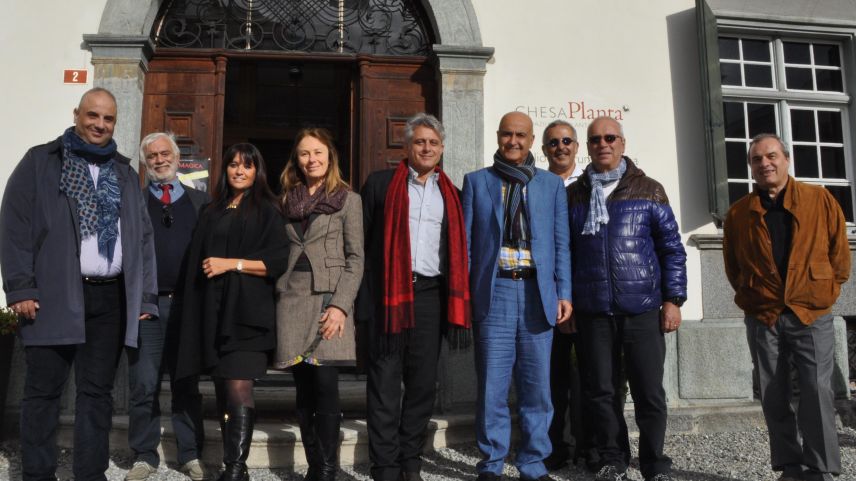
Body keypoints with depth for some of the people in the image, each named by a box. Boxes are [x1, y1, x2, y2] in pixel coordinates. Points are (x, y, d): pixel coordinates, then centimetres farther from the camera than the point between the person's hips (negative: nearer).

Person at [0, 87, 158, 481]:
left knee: (97, 391, 8)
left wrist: (145, 297, 7)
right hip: (53, 296, -3)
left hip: (110, 299, 3)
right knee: (43, 390, 3)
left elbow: (142, 236, 14)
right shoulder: (40, 161, 5)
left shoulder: (125, 173, 16)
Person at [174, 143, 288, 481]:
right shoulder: (212, 212, 18)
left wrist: (232, 264, -13)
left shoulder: (267, 210, 3)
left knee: (239, 388, -13)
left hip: (246, 311, -5)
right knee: (223, 389, 7)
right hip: (213, 311, 5)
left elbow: (278, 260, -6)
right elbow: (199, 258, 22)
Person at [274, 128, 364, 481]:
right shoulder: (287, 201, 16)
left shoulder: (348, 199, 4)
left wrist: (340, 305, -13)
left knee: (325, 385, -11)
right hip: (291, 300, 4)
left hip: (328, 298, -4)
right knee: (304, 390, 6)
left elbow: (355, 257, -2)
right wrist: (275, 299, 7)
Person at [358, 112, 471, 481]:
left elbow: (457, 250, 13)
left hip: (431, 295, 3)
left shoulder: (449, 193, 15)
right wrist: (360, 294, -3)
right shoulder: (381, 184, 6)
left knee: (423, 382, 8)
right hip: (388, 293, -3)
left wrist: (457, 302, 4)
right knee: (385, 383, 0)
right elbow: (361, 240, 3)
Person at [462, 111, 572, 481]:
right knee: (492, 385, 2)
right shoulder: (476, 181, 11)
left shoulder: (552, 184, 13)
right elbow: (465, 240, 7)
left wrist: (564, 293, 2)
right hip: (494, 291, -1)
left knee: (537, 386, 5)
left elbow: (561, 243, 10)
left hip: (538, 293, 1)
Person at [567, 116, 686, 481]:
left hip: (642, 308, -1)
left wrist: (673, 299, -2)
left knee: (649, 391, 2)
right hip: (592, 311, 2)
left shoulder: (648, 190, 6)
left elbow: (672, 248, 4)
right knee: (601, 391, 7)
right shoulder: (573, 195, 10)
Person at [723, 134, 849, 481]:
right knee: (774, 398, 7)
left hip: (811, 314, -2)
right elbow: (732, 267, 15)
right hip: (762, 318, 2)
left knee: (817, 393, -6)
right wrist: (752, 297, 11)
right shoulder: (738, 214, 5)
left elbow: (839, 252, 6)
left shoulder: (820, 199, 2)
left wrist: (823, 291, 8)